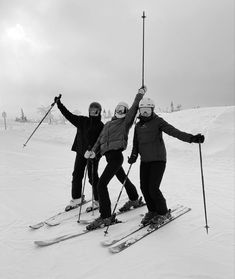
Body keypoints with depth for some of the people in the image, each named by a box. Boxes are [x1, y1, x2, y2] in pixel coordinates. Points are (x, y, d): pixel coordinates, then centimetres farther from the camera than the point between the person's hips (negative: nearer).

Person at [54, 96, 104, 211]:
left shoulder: (101, 126, -3)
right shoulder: (82, 121, 9)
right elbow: (69, 115, 9)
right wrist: (59, 104, 4)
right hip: (80, 152, 5)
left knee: (92, 177, -2)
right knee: (77, 175, 9)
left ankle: (98, 201, 14)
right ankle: (76, 198, 24)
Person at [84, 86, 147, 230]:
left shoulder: (126, 122, 4)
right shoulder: (108, 124, 21)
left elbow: (134, 108, -8)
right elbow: (100, 139, 15)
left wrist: (140, 94, -6)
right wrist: (93, 151, 0)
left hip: (116, 155, -8)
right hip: (109, 155, 8)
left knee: (101, 184, -16)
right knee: (123, 178, 25)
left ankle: (106, 216, -10)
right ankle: (135, 200, 47)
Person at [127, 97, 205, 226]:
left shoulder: (158, 121, -5)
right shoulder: (138, 126, 12)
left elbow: (174, 132, -18)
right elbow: (136, 144, 18)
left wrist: (191, 138, -32)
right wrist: (133, 156, 0)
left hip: (158, 159, -5)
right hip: (145, 161, 6)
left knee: (153, 188, -10)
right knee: (144, 187, 3)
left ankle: (163, 212, 14)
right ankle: (152, 211, 25)